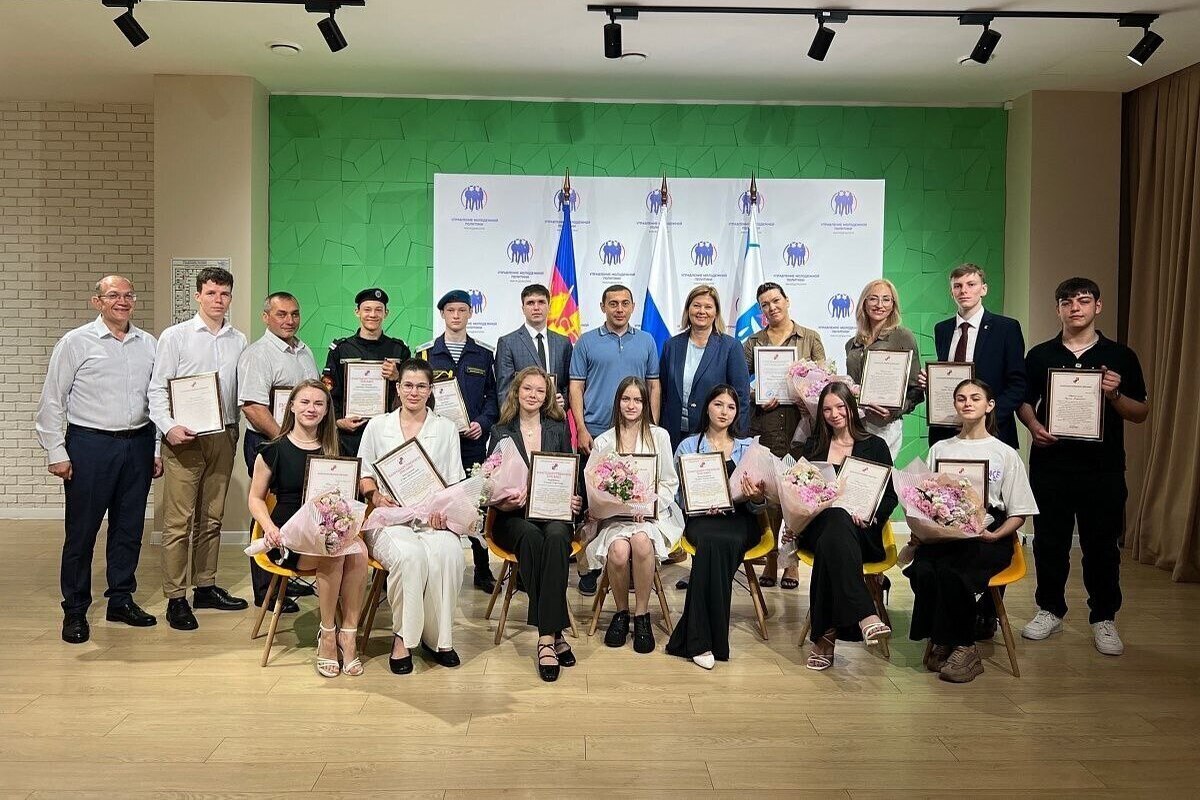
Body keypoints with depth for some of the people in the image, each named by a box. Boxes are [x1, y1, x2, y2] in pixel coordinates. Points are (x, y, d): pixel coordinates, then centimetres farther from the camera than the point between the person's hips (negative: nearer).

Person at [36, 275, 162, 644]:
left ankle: (121, 600, 25)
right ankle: (75, 610, 16)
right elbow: (52, 401, -2)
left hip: (138, 444, 4)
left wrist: (159, 449, 9)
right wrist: (56, 453, -5)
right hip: (90, 445, -3)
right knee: (81, 531, 3)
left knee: (129, 528, 11)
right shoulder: (76, 342, -2)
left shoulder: (149, 344, 8)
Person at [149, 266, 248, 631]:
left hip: (223, 436, 4)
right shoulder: (175, 336, 1)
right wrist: (169, 426, -16)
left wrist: (236, 431, 2)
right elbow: (158, 388, -3)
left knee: (211, 518, 12)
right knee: (179, 520, -3)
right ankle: (175, 598, 4)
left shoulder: (239, 340, 10)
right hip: (184, 437, -4)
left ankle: (205, 587, 22)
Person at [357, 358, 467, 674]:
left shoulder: (446, 428, 15)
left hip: (434, 519, 1)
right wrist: (375, 496, -6)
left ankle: (437, 636, -15)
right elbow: (363, 474, 15)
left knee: (448, 554, -34)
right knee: (409, 555, -35)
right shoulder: (378, 426, 15)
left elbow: (456, 482, 11)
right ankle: (403, 636, -16)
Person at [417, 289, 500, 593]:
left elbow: (493, 394, 9)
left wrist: (482, 423, -6)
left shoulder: (484, 354, 8)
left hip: (473, 440, 1)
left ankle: (482, 571, 14)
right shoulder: (425, 353, 7)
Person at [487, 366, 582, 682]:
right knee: (531, 537, -36)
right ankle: (555, 634, -32)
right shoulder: (500, 431, 13)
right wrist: (504, 502, -15)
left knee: (556, 536, -35)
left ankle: (546, 638, -36)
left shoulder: (559, 428, 17)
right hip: (514, 517, -1)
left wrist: (574, 500, -8)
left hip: (554, 512, 1)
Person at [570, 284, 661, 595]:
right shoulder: (586, 342, 4)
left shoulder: (646, 342, 10)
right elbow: (576, 387, 2)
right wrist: (581, 430, -7)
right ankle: (589, 567, 9)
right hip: (595, 434, -2)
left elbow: (653, 386, 11)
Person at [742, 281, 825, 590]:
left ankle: (792, 562, 10)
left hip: (800, 423, -1)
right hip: (765, 423, 1)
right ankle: (770, 560, 12)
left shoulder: (810, 338, 9)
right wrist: (756, 398, -8)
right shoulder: (753, 343, 11)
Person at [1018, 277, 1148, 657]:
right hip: (1050, 465, 1)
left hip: (1102, 468, -1)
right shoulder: (1040, 355, 6)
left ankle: (1103, 618, 22)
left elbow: (1141, 413, 4)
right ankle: (1050, 610, 24)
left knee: (1102, 546, 7)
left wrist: (1114, 395, -16)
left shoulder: (1120, 356, 3)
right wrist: (1034, 425, -8)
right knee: (1049, 542, 8)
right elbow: (1024, 401, 12)